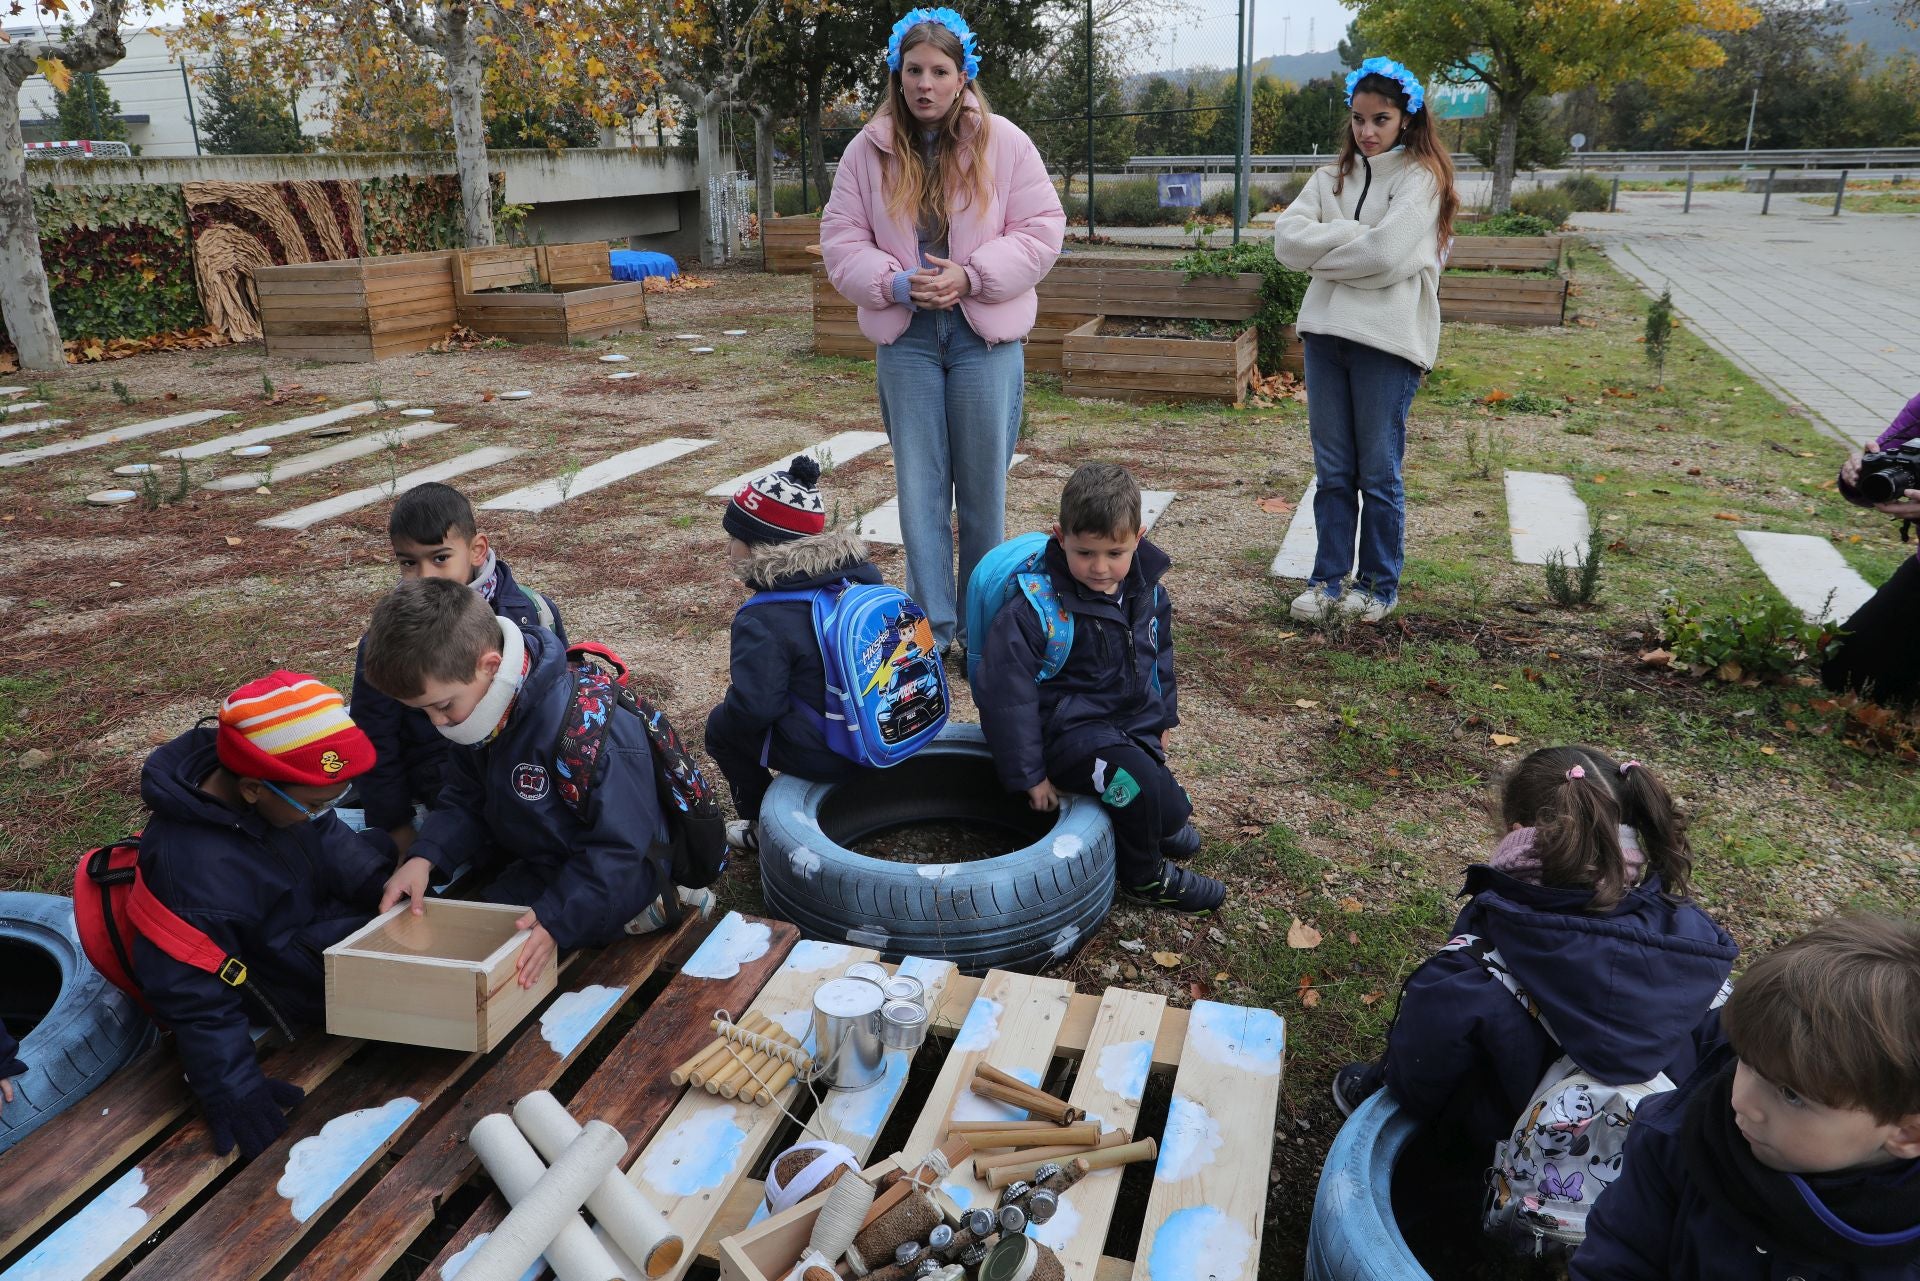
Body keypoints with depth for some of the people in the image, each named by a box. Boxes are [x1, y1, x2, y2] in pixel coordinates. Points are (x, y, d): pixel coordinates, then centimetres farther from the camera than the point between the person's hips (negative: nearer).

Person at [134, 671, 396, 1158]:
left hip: (317, 897, 8)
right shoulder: (196, 877, -40)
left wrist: (384, 884, -14)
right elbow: (192, 996, -30)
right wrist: (232, 1089, -27)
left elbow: (328, 838, -1)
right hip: (300, 973, -8)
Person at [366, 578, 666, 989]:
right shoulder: (473, 710, -7)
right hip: (525, 862, 8)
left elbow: (616, 846, -29)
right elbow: (465, 801, 3)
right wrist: (425, 857, -15)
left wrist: (557, 918, -36)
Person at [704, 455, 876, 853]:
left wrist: (734, 694, 0)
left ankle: (765, 829, 23)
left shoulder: (762, 621, -21)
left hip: (826, 755, -7)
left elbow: (752, 708, -24)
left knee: (721, 725, 15)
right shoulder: (862, 574, 1)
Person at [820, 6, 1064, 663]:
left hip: (986, 337, -1)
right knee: (919, 485, 3)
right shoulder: (868, 150, 4)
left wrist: (970, 275, -16)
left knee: (984, 487, 5)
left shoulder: (1003, 142, -1)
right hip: (905, 338, 1)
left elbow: (1041, 231, -3)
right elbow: (841, 240, 4)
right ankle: (934, 627, 14)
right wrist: (895, 283, -14)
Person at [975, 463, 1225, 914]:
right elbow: (1005, 693, -20)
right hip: (1073, 731, -7)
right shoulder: (1035, 607, -22)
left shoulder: (1147, 592, -2)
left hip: (1138, 724, 7)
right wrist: (1030, 774, -17)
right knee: (1139, 783, -29)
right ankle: (1144, 875, -2)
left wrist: (1163, 717, 23)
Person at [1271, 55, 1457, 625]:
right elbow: (1288, 239, 0)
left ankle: (1380, 584, 17)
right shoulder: (1333, 176, 15)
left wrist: (1324, 250, -3)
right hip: (1325, 330, 5)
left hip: (1388, 338, -5)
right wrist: (1354, 236, -10)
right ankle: (1328, 578, 20)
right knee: (1333, 469, 10)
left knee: (1379, 471, 3)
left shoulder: (1422, 177, -2)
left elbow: (1386, 254, -17)